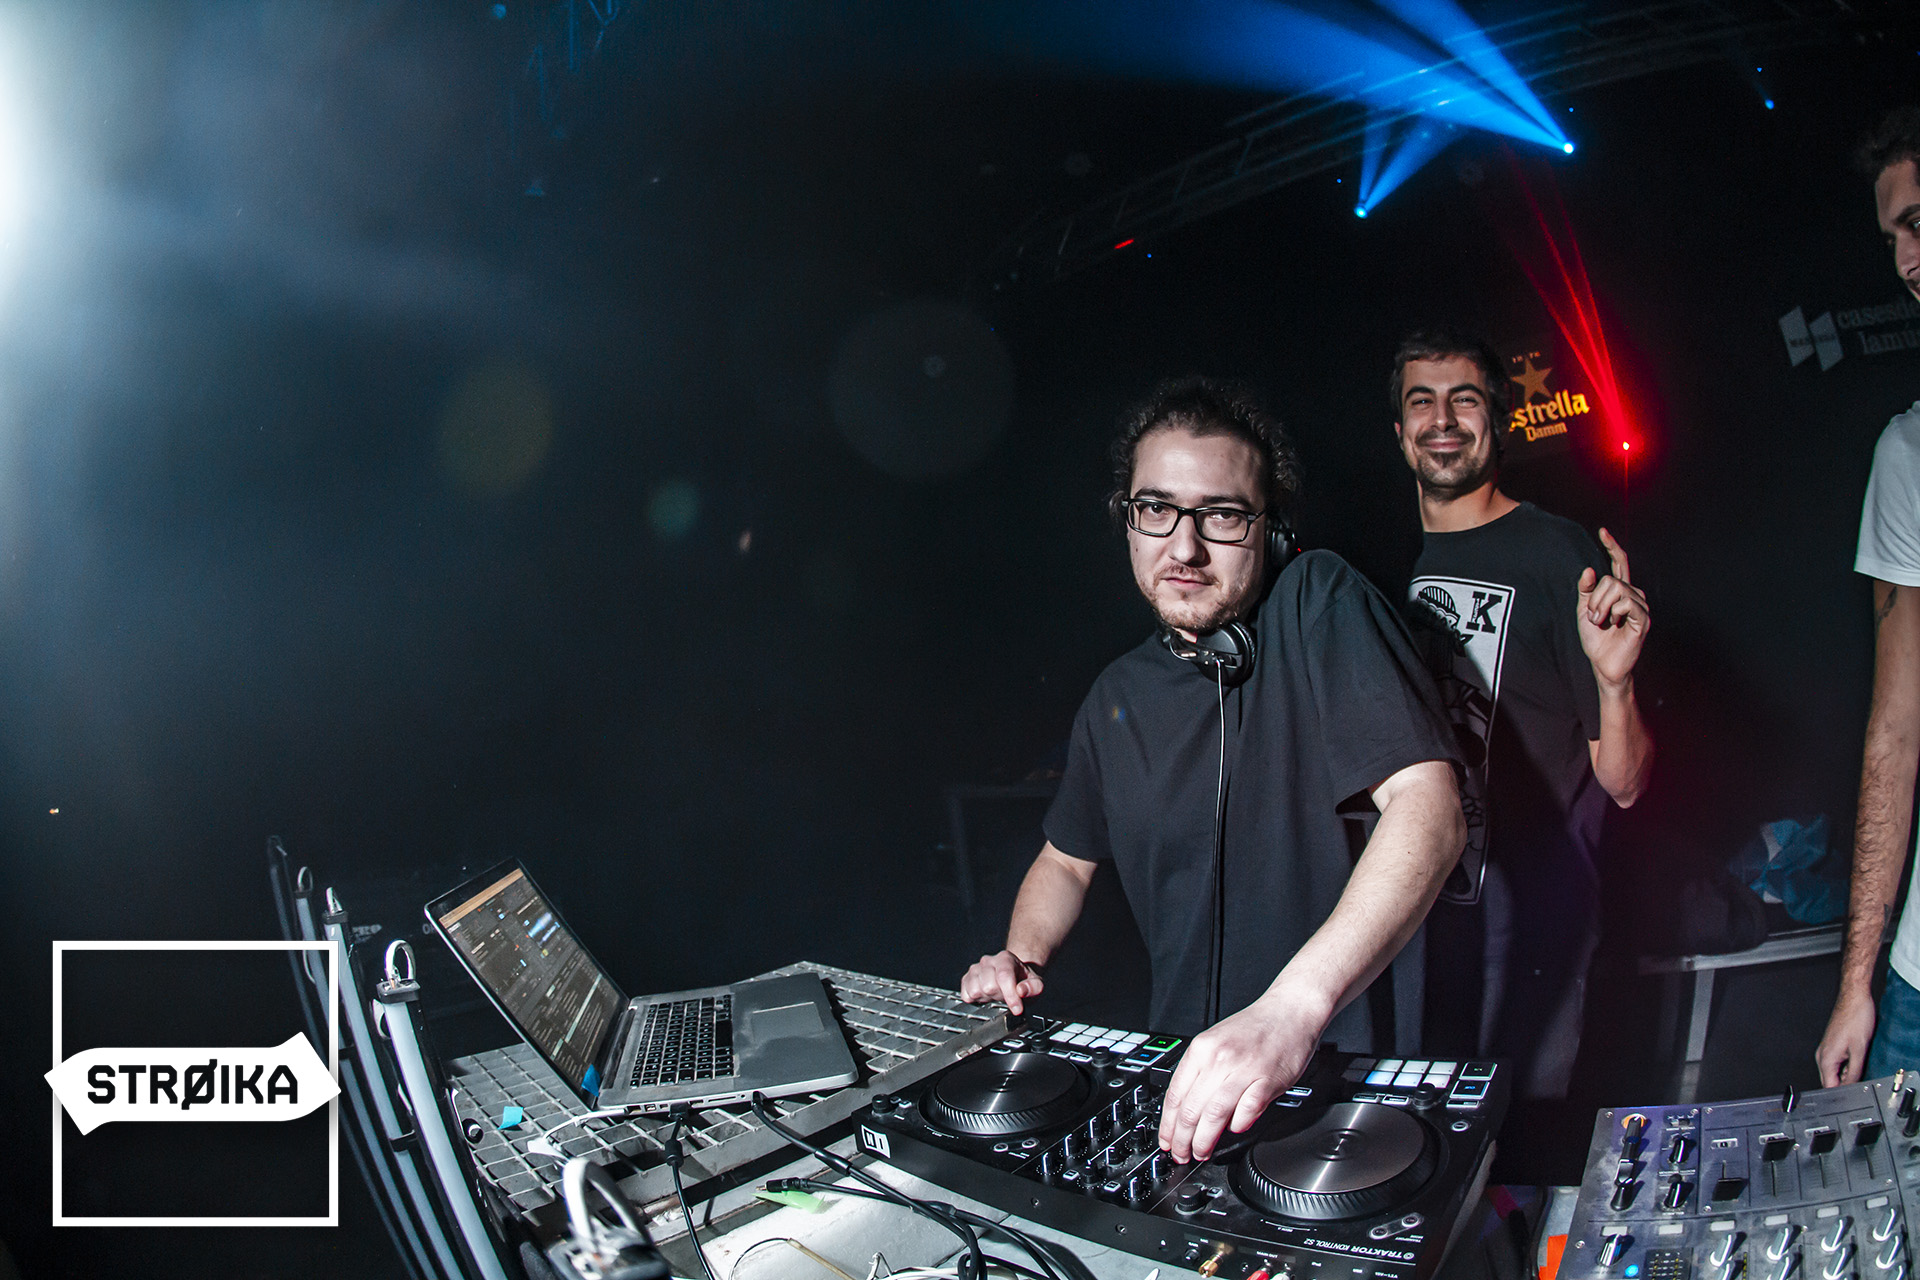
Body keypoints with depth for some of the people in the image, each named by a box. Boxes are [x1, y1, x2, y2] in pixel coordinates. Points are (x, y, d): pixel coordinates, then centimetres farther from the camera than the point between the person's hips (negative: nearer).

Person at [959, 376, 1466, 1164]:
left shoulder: (1319, 605, -10)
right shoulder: (1118, 698, 9)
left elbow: (1428, 807, -23)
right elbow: (1067, 858, 23)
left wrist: (1293, 1008, -35)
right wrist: (1023, 957, 1)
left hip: (1344, 1062, -5)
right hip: (1181, 1066, 5)